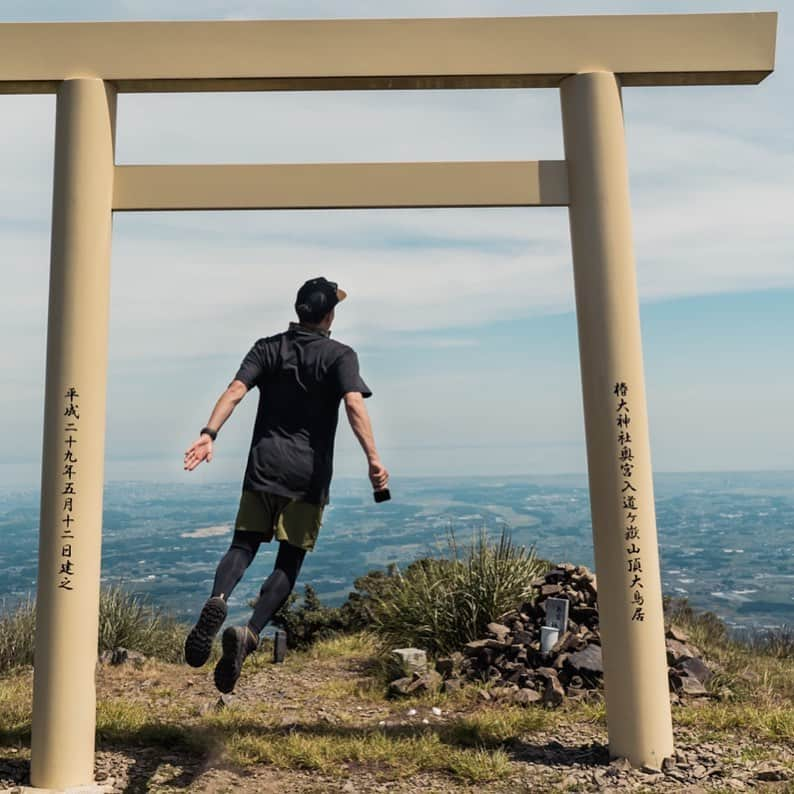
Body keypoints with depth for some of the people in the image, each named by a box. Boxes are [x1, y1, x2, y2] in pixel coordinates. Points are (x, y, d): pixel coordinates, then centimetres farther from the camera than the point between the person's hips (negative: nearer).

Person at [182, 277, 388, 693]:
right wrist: (373, 459, -20)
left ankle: (217, 600, -20)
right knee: (289, 562, 6)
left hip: (264, 464, 2)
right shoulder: (339, 355, 1)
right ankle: (249, 634, -11)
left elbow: (235, 390, -5)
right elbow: (354, 403, -16)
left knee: (243, 545, 9)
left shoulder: (268, 347, 10)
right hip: (309, 472, -2)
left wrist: (209, 434, -14)